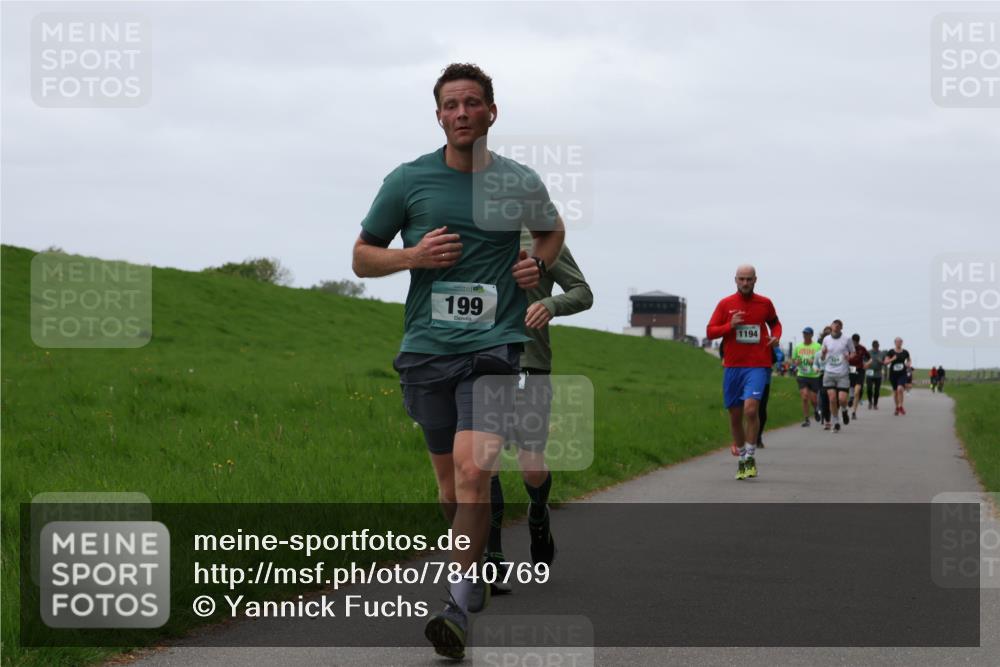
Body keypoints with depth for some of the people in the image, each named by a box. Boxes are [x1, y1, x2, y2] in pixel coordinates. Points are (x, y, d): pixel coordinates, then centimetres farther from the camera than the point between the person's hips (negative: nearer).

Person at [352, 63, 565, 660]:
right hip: (427, 348, 2)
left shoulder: (520, 183, 5)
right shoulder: (408, 181, 3)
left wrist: (538, 264, 5)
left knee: (473, 470, -18)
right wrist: (413, 256, -8)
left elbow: (552, 230, 27)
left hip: (495, 347, -2)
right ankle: (475, 575, 33)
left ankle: (460, 608, -17)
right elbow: (363, 257, 11)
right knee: (449, 477, 11)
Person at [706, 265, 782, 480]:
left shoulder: (764, 303, 5)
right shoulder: (725, 304, 4)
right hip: (732, 366, 2)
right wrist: (729, 326, -13)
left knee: (751, 409, -20)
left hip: (757, 366, -2)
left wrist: (776, 337, 3)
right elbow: (710, 331, 3)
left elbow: (775, 323, 24)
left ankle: (750, 457, -8)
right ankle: (741, 459, 23)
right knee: (735, 415, 7)